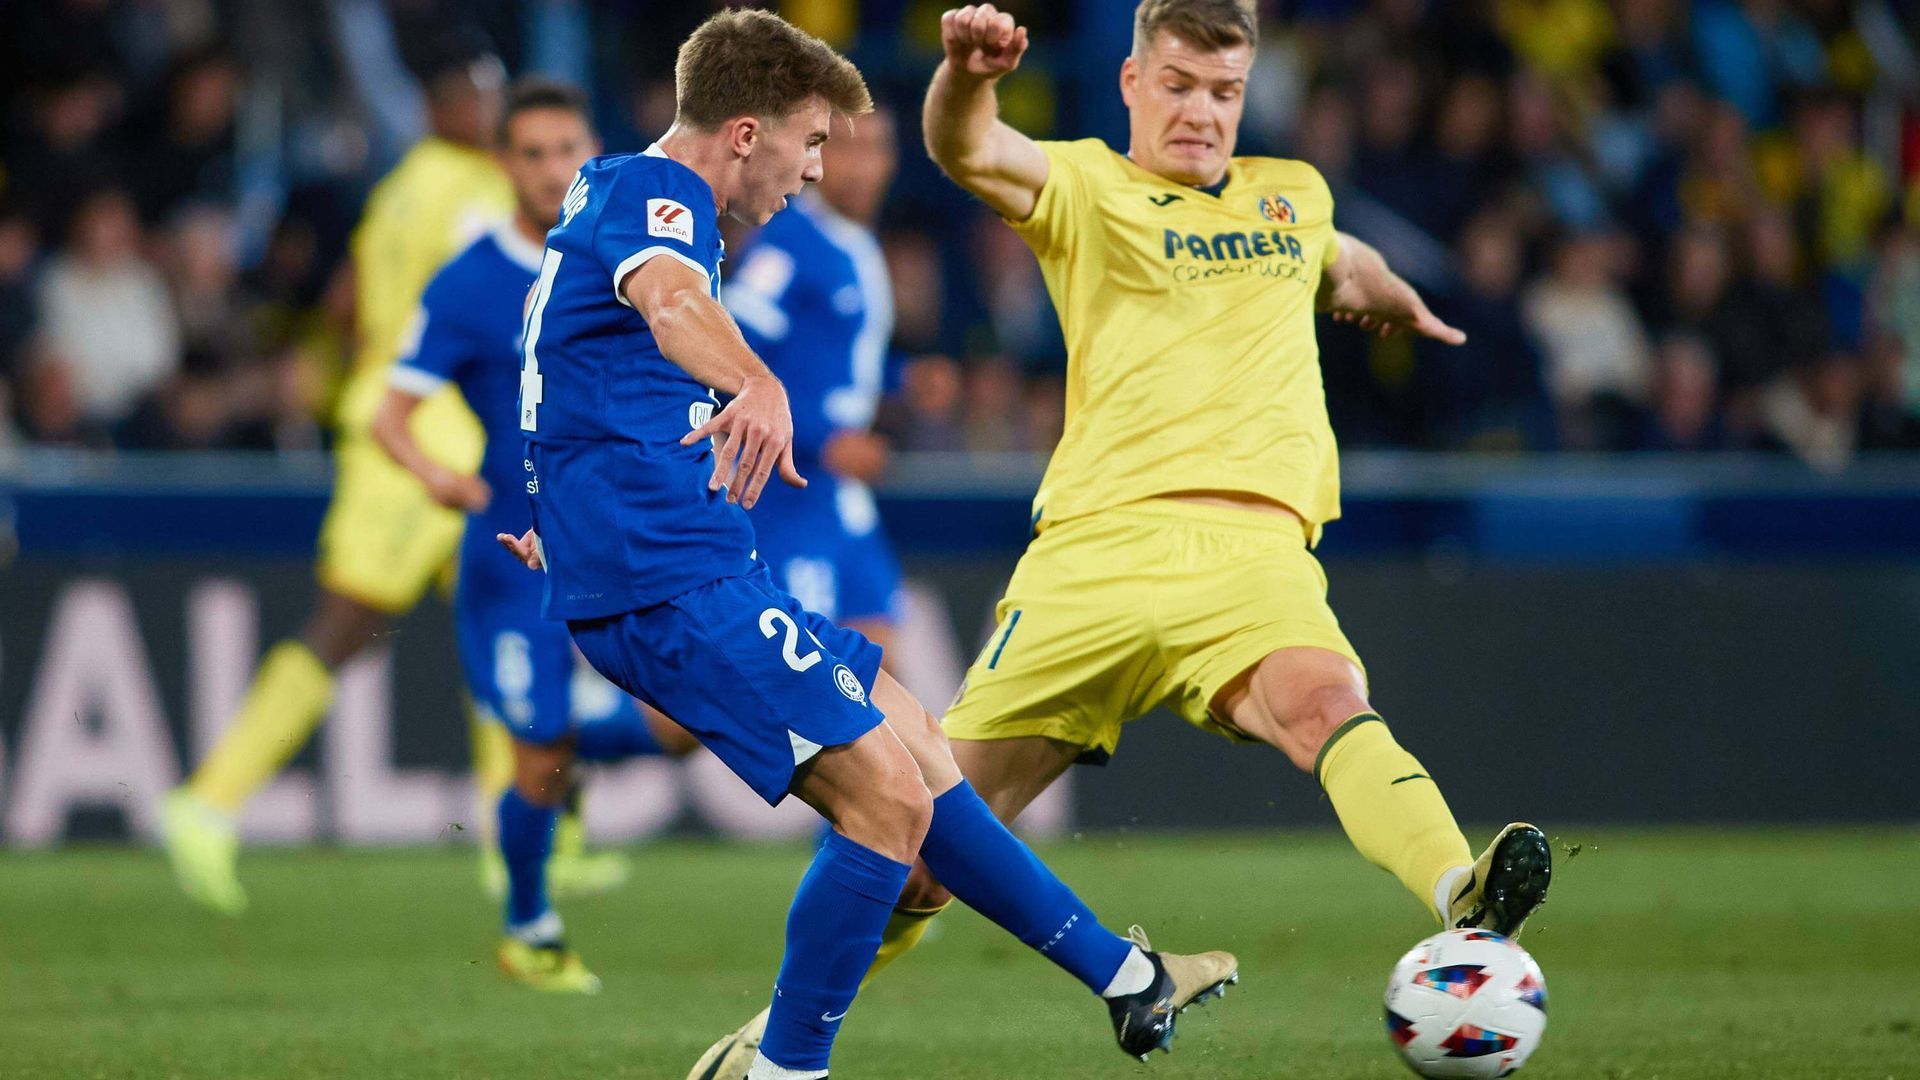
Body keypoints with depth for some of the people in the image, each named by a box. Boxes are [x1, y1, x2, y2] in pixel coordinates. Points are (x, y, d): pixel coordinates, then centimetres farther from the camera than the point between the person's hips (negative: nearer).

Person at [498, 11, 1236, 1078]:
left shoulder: (609, 192, 21)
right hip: (670, 580, -11)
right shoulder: (651, 194, -13)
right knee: (888, 795, -15)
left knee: (909, 740, 17)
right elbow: (669, 296, -39)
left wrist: (561, 512, 54)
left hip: (687, 572, 11)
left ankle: (1123, 976, 25)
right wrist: (759, 388, -58)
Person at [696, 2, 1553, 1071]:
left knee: (1328, 699, -32)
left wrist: (1398, 301, 68)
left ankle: (1464, 905, -58)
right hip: (1098, 543, -2)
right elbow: (967, 151, -14)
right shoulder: (1086, 189, 9)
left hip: (1252, 552, 2)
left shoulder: (1294, 195, 24)